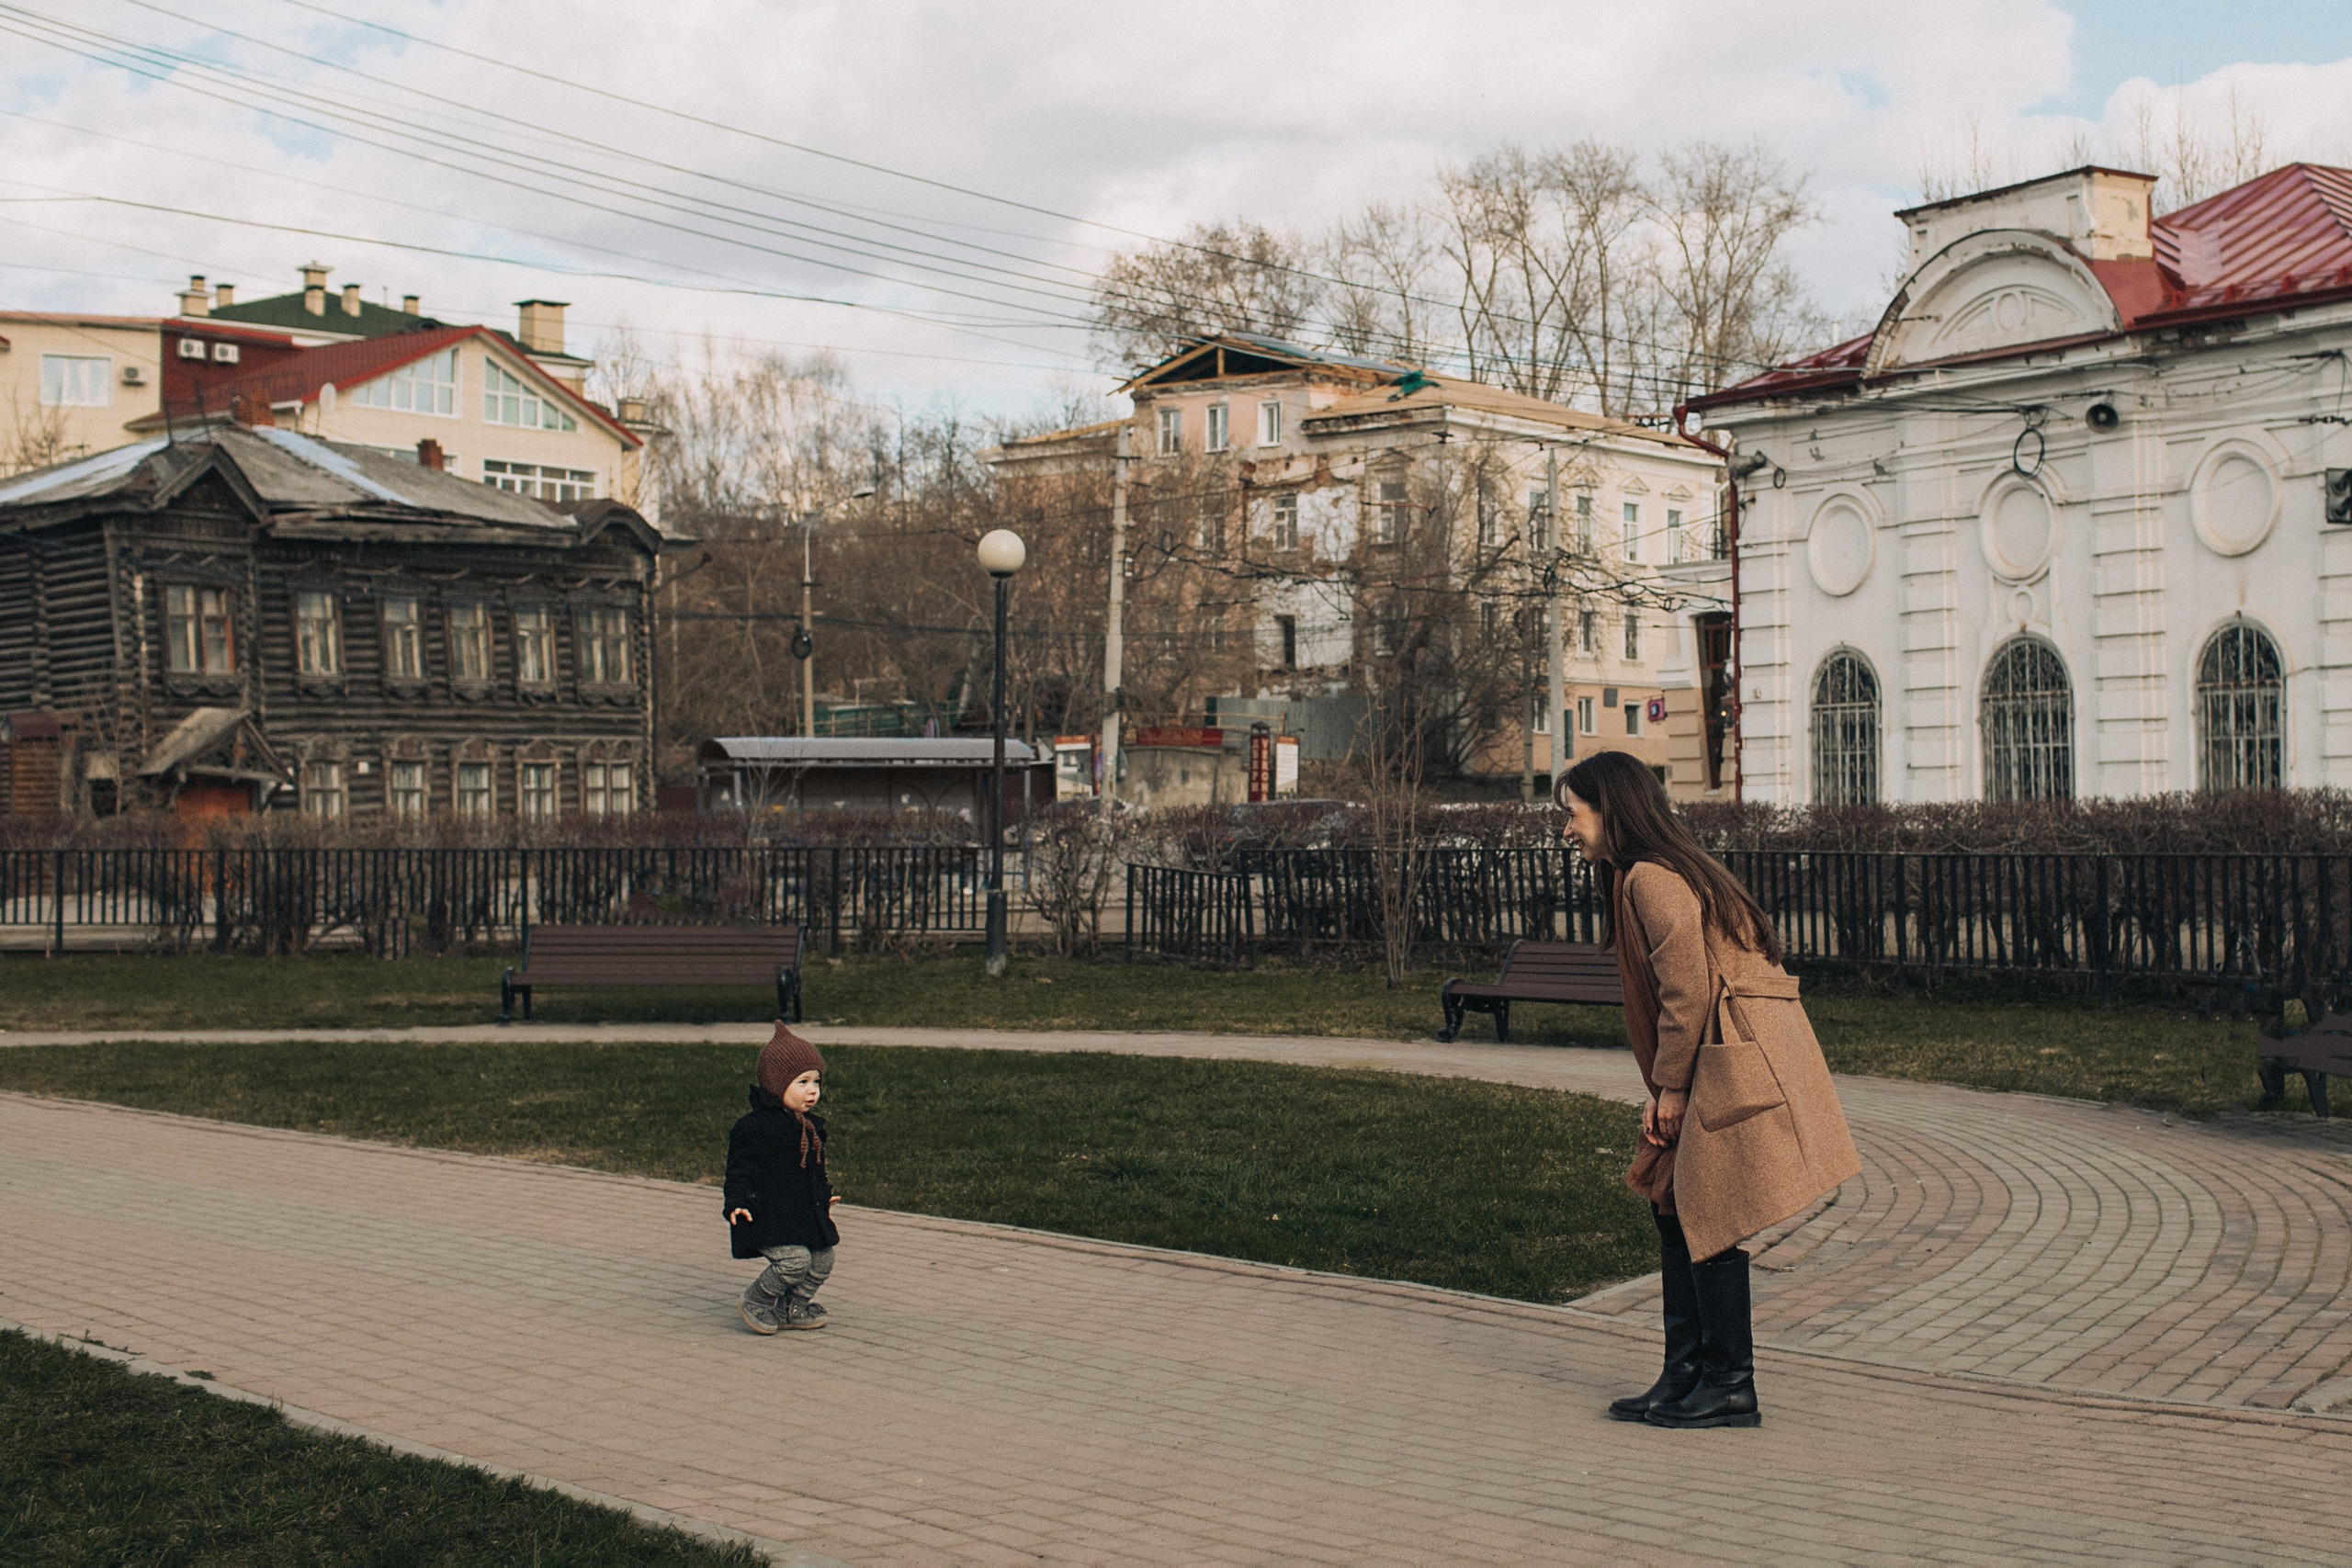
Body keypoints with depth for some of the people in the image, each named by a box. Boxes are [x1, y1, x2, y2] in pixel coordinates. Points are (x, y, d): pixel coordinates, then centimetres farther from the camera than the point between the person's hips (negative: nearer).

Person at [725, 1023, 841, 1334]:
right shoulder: (754, 1127, -14)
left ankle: (793, 1308, 27)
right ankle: (755, 1300, 4)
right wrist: (738, 1202, -24)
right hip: (772, 1215, -9)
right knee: (793, 1259, -20)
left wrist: (824, 1196, 36)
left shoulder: (811, 1126, 12)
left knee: (822, 1260, 7)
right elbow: (740, 1170, -14)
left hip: (807, 1214, 9)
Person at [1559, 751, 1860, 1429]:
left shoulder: (1650, 879, -13)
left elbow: (1687, 991, -18)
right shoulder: (1642, 875, 18)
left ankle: (1731, 1389, 5)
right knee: (1672, 1205, 12)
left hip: (1736, 1060, -10)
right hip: (1723, 1061, 10)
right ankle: (1686, 1375, 17)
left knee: (1704, 1218, -3)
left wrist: (1669, 1087, -10)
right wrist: (1664, 1089, 13)